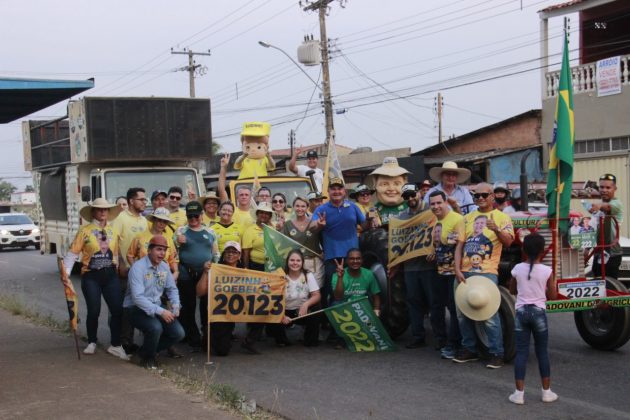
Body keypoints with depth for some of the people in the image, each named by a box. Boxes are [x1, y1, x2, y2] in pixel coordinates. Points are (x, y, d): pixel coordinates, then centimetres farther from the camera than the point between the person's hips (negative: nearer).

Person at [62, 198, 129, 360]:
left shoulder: (113, 230, 7)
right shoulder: (84, 230, -4)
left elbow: (117, 253, 11)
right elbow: (73, 253, -6)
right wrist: (66, 273, -13)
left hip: (110, 274, 3)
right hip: (91, 276, -3)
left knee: (118, 309, -3)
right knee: (94, 311, 0)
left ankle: (115, 345, 10)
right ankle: (92, 343, 24)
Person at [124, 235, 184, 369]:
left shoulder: (165, 267, 4)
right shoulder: (138, 267, -18)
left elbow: (172, 289, 13)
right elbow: (137, 297, -26)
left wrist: (175, 305, -9)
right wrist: (160, 311, -32)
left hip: (157, 307, 7)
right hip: (136, 308, -7)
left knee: (178, 333, -9)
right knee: (155, 327, -34)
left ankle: (145, 351, 16)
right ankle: (148, 358, -1)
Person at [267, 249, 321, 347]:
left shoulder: (308, 275, -8)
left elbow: (317, 296, -13)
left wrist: (306, 304, -33)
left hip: (302, 310, 1)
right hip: (285, 312, -1)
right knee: (272, 327, -28)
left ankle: (311, 340, -6)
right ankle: (282, 339, 10)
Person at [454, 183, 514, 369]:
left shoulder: (502, 217, 2)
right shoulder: (467, 218, 14)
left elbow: (508, 242, -11)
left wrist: (497, 229, -30)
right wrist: (457, 270, 1)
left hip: (487, 272, -5)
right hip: (465, 272, 5)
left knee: (489, 314, -10)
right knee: (462, 312, 9)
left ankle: (496, 353, 0)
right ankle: (469, 349, 23)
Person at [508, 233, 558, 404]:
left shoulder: (517, 269, -3)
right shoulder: (546, 271, -8)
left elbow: (512, 290, 11)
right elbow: (552, 296, -1)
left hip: (521, 311, 1)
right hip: (538, 312, -1)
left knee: (521, 352, 4)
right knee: (542, 352, 10)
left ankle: (519, 393, 2)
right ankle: (547, 391, 16)